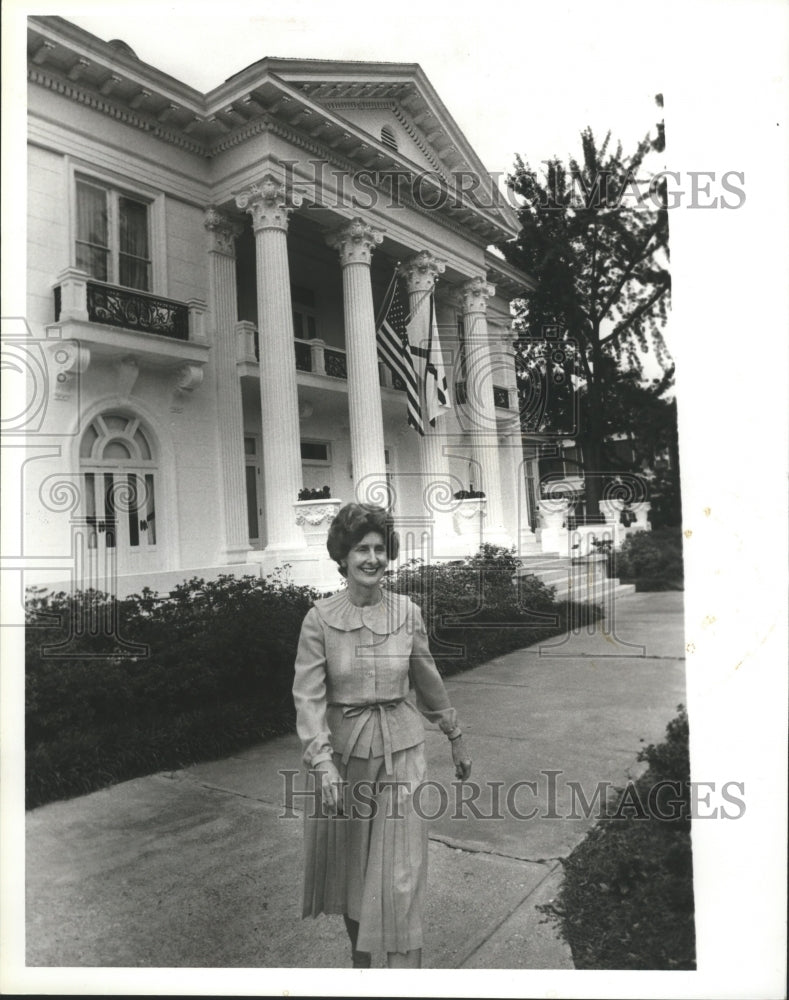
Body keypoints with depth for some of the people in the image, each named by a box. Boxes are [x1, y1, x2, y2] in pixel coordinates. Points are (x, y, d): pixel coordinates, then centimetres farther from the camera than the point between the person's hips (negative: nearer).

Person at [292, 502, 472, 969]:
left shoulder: (408, 613, -4)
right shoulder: (320, 618, -10)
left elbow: (429, 681, 8)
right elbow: (308, 695, -11)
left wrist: (456, 737, 16)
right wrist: (323, 762, -21)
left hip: (401, 752, 0)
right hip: (343, 753, 0)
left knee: (401, 874, -1)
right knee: (348, 864, 17)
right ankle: (359, 957, 43)